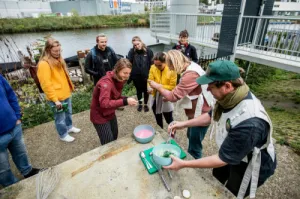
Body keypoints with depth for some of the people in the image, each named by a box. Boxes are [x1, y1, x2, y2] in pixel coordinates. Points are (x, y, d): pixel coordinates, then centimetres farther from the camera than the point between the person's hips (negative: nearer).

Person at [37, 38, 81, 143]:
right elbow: (46, 85, -22)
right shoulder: (44, 64, -20)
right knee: (60, 118, 10)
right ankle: (63, 135, 30)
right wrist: (55, 100, -21)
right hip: (57, 98, -8)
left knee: (68, 113, 25)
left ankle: (69, 127, 48)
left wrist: (70, 87, 18)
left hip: (66, 94, 8)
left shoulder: (58, 59, 8)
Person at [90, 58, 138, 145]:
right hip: (99, 116, -8)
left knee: (114, 137, 23)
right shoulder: (106, 82, -31)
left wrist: (126, 99, -16)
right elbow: (104, 103, -41)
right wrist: (125, 101, -47)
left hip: (110, 113, 8)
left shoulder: (119, 80, -4)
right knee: (108, 143, 2)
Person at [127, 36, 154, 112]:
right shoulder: (132, 51, -6)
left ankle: (145, 104, 36)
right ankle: (140, 104, 39)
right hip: (136, 76, 1)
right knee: (139, 90, 19)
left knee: (146, 91, 15)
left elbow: (152, 63, -6)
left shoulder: (148, 51, -8)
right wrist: (129, 75, -11)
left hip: (146, 76, -1)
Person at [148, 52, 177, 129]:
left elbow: (172, 86, -17)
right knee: (158, 120, 22)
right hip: (155, 98, 4)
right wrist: (150, 88, -28)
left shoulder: (171, 70, -19)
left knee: (169, 120, 11)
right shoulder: (153, 67, -9)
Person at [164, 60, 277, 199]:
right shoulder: (230, 97, -19)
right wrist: (184, 124, -6)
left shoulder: (248, 123, -43)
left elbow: (222, 159, -32)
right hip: (231, 152, 7)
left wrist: (184, 164, -27)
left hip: (250, 167, -7)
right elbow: (212, 116, 1)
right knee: (215, 178, 30)